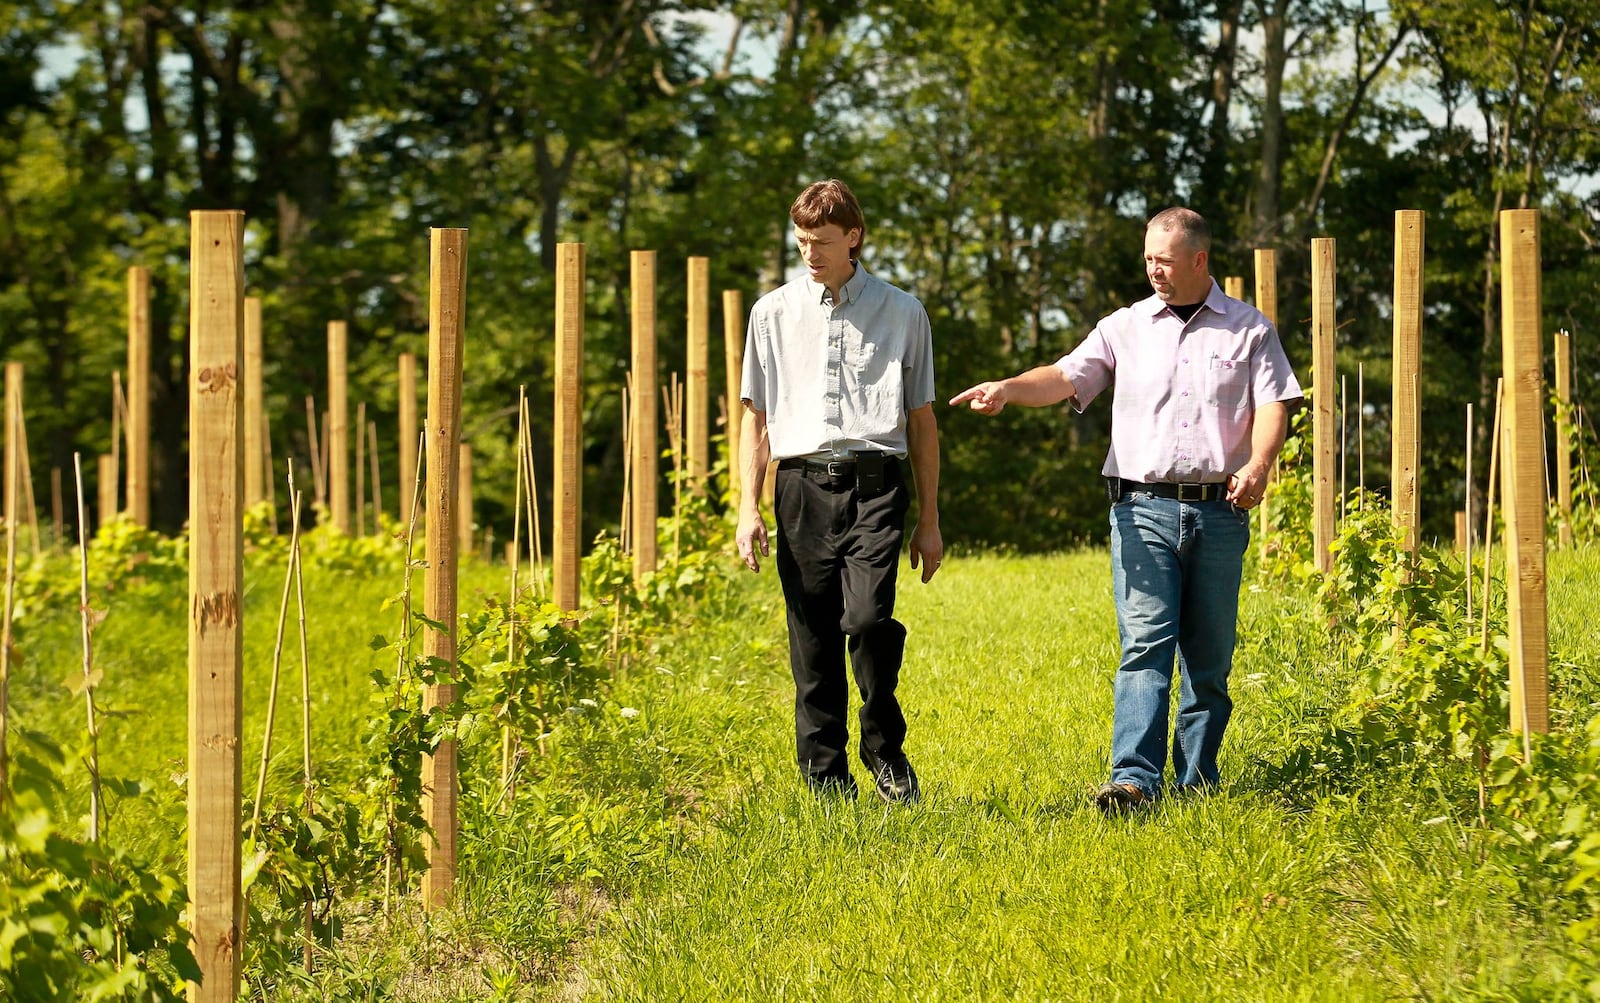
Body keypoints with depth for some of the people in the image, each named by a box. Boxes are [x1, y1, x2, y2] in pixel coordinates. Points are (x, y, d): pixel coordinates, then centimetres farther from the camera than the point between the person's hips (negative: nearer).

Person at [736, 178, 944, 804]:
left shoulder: (902, 313, 10)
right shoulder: (773, 313, 13)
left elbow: (921, 421, 13)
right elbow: (756, 418, 15)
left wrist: (930, 520, 11)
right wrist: (748, 508, 5)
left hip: (874, 485, -2)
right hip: (802, 487, 2)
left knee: (868, 618, -19)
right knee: (813, 641, 0)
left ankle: (885, 749, 3)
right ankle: (826, 781, 9)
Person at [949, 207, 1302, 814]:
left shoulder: (1250, 331, 9)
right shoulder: (1125, 329, 11)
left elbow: (1272, 405, 0)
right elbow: (1066, 377, -1)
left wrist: (1258, 464, -20)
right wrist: (1006, 390, -20)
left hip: (1219, 510, 0)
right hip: (1144, 508, 0)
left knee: (1209, 656, 5)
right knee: (1144, 645, -11)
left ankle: (1197, 779, 13)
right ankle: (1134, 778, -20)